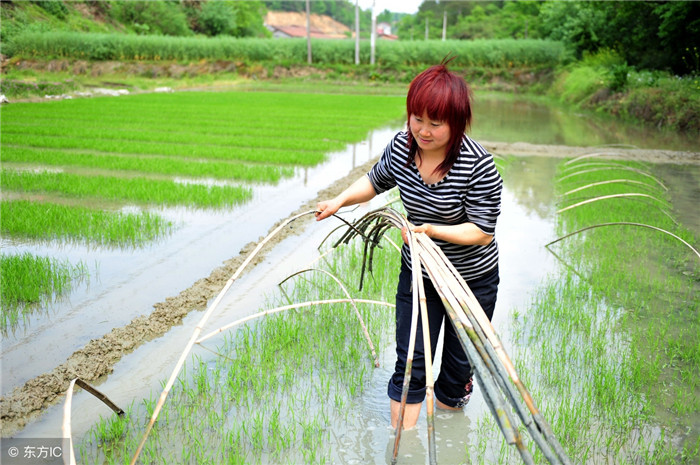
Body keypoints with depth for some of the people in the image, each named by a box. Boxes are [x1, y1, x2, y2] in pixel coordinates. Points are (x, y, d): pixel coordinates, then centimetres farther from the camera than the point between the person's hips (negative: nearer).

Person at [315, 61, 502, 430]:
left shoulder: (478, 166, -26)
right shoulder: (401, 146, -10)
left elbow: (482, 232, -21)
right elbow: (376, 181, 11)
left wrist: (431, 229, -33)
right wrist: (340, 200, -3)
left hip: (472, 279, -3)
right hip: (417, 274, 3)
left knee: (457, 367, 15)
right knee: (410, 364, 7)